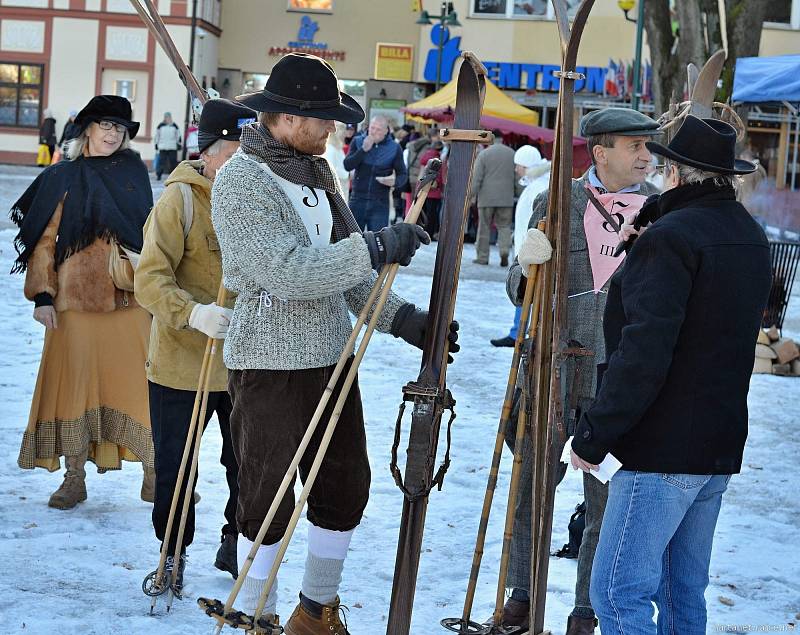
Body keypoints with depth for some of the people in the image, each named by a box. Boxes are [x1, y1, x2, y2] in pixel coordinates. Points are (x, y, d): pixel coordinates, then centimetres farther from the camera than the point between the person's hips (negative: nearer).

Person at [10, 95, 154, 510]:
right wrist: (42, 295, -5)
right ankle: (74, 479, 10)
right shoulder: (63, 179, 4)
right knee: (74, 384, 1)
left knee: (140, 384, 0)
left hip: (131, 300, 2)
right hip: (75, 300, -1)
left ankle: (153, 474, 10)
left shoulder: (133, 173, 11)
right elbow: (44, 241, 3)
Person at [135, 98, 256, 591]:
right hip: (183, 364, -5)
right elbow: (151, 280, -20)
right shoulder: (180, 200, -13)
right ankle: (173, 555, 26)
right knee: (176, 466, 6)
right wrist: (193, 314, -35)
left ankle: (235, 544, 33)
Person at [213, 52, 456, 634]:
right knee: (268, 503, 1)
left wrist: (400, 317, 1)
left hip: (331, 358, 8)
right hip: (271, 366, -8)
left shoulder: (315, 170, 11)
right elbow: (290, 275, -25)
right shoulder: (240, 183, -15)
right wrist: (378, 247, -24)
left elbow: (346, 269, 14)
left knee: (346, 488, 14)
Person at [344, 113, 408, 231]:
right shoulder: (358, 141, 3)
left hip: (380, 203, -1)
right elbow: (347, 165, -7)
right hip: (357, 200, 1)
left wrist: (395, 182, -20)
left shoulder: (394, 148, 1)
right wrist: (363, 149, -18)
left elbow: (403, 174, 3)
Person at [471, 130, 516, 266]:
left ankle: (482, 257, 11)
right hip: (506, 198, 2)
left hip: (487, 197, -2)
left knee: (484, 227, 6)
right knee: (504, 226, 8)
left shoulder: (484, 154, -4)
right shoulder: (512, 154, 6)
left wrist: (473, 195, -2)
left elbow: (476, 178, -7)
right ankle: (504, 251, -14)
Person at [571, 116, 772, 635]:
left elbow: (643, 353, -23)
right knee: (684, 589, 16)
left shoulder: (670, 237, -16)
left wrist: (594, 436, -17)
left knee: (619, 591, -7)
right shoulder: (752, 238, 12)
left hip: (664, 450, -9)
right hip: (722, 443, 9)